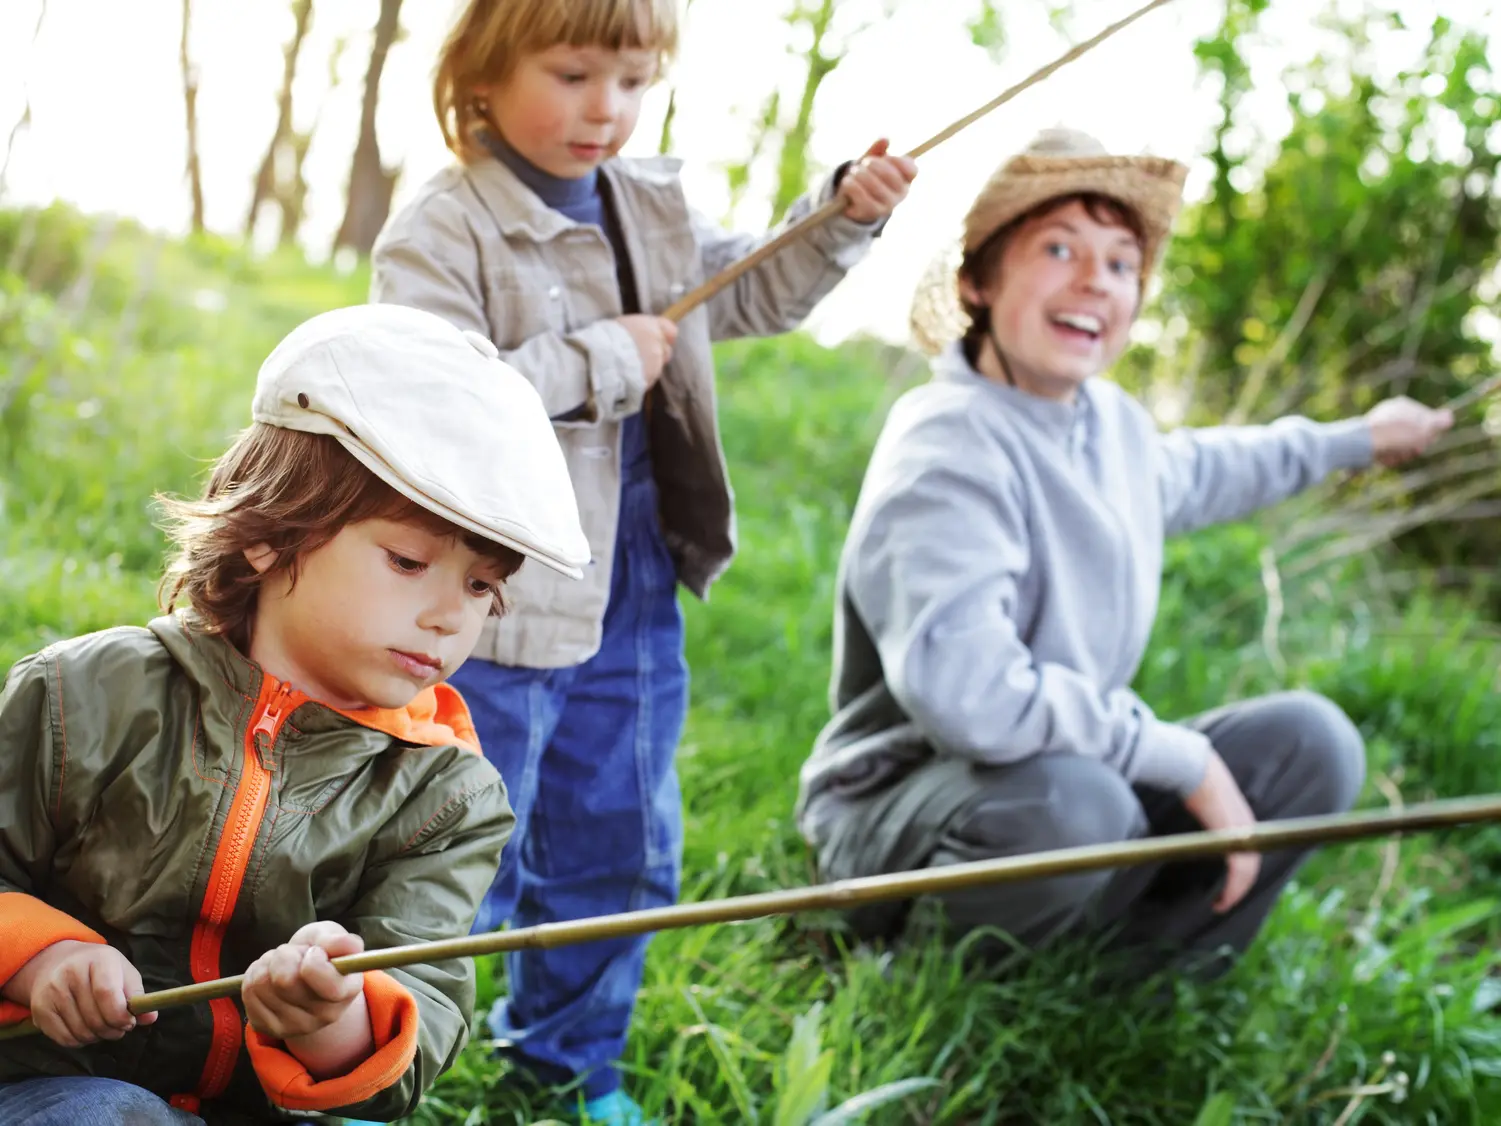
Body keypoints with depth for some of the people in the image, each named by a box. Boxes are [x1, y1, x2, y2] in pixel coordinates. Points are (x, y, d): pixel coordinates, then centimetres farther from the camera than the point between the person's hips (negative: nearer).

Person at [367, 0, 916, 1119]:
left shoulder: (658, 208, 8)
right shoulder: (442, 231, -15)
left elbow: (757, 293, 22)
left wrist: (844, 215, 6)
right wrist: (597, 363, -23)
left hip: (633, 607, 7)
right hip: (497, 607, -7)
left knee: (619, 854, 18)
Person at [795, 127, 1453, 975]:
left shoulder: (1113, 420, 5)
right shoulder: (946, 452, -24)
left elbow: (1188, 475, 32)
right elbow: (965, 690, -38)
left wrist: (1351, 440, 42)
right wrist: (1185, 759, -28)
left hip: (1084, 775, 9)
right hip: (896, 808, -8)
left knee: (1310, 742, -1)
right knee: (1067, 801, -39)